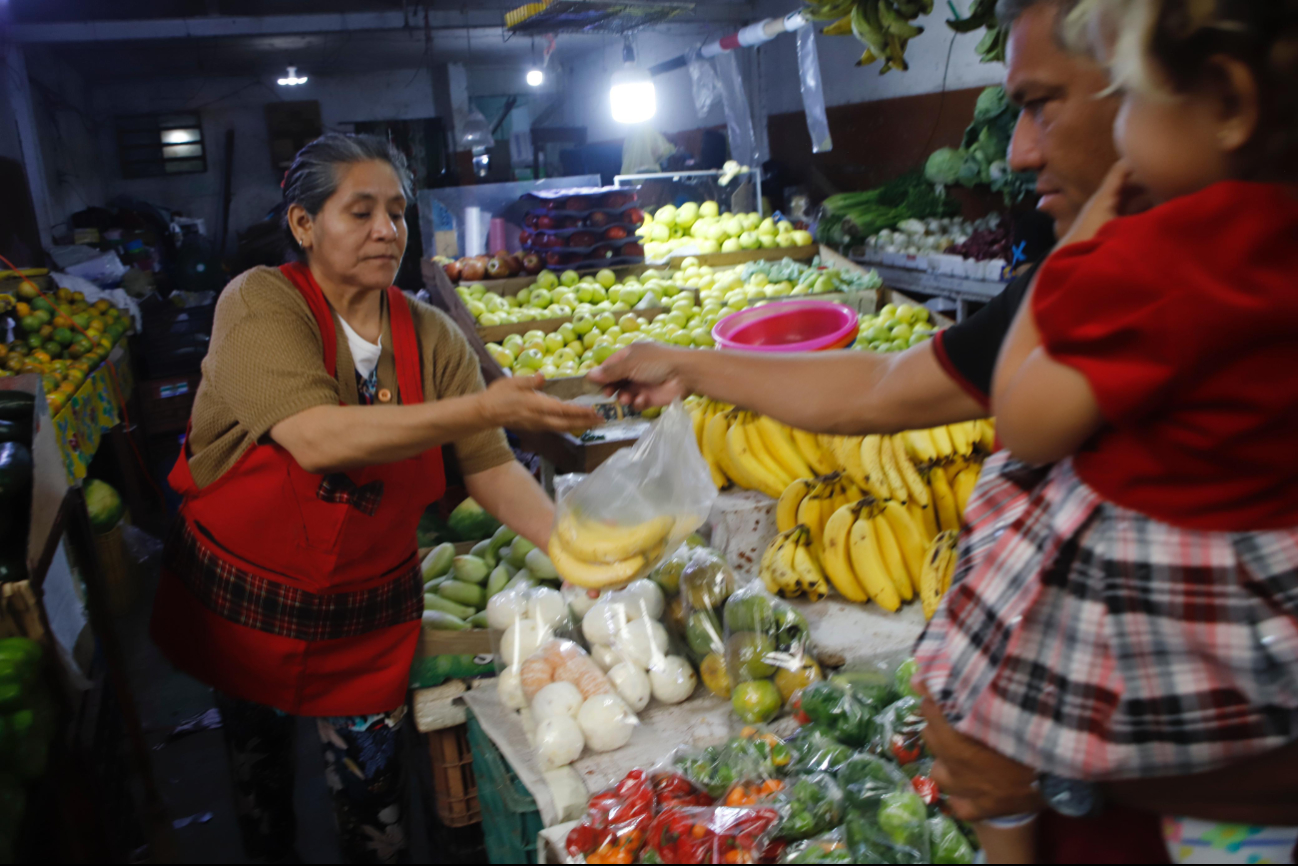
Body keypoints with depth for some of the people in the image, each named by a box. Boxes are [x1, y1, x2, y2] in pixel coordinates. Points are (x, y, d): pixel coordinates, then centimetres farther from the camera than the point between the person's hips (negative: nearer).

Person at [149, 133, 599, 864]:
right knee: (260, 769, 22)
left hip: (369, 613, 1)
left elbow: (492, 469, -11)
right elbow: (317, 440, -33)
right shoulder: (260, 304, -17)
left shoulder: (432, 337, -6)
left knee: (372, 789, 8)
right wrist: (486, 408, -40)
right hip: (245, 599, -1)